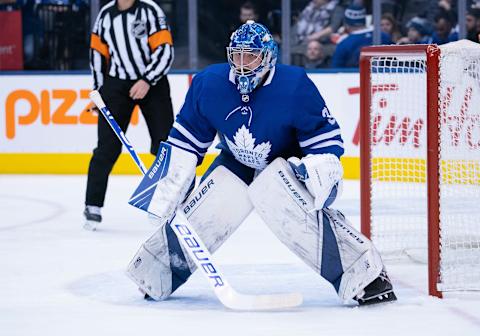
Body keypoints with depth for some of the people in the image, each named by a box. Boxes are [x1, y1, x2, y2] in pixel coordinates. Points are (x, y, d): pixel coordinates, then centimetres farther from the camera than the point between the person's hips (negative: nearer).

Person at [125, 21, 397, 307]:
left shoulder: (295, 86, -25)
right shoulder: (208, 84, -15)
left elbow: (326, 139, -17)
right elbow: (185, 141, -4)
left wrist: (319, 171, -33)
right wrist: (166, 190, -7)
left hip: (286, 162, -4)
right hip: (236, 163, 4)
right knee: (201, 214, -12)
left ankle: (365, 275, -30)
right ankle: (154, 275, 12)